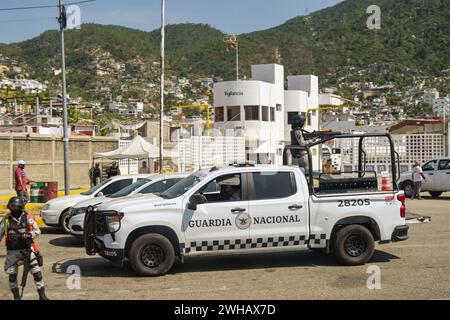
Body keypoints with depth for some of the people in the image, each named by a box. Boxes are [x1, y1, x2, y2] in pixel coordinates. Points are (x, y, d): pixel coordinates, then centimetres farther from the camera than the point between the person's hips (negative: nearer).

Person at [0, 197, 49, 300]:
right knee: (12, 275, 6)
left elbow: (38, 230, -1)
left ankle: (42, 295, 6)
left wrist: (30, 234, -21)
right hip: (12, 251, 2)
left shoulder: (28, 218, -1)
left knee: (36, 272, -3)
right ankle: (16, 297, 23)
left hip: (27, 249, -1)